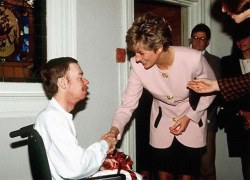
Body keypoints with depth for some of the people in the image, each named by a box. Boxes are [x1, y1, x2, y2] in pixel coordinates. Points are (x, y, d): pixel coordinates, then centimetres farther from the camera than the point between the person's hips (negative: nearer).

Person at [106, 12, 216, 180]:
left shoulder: (194, 59, -29)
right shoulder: (138, 66, -24)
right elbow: (128, 104, -16)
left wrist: (189, 117, -17)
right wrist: (115, 130, -32)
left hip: (192, 120, -1)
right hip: (162, 121, 2)